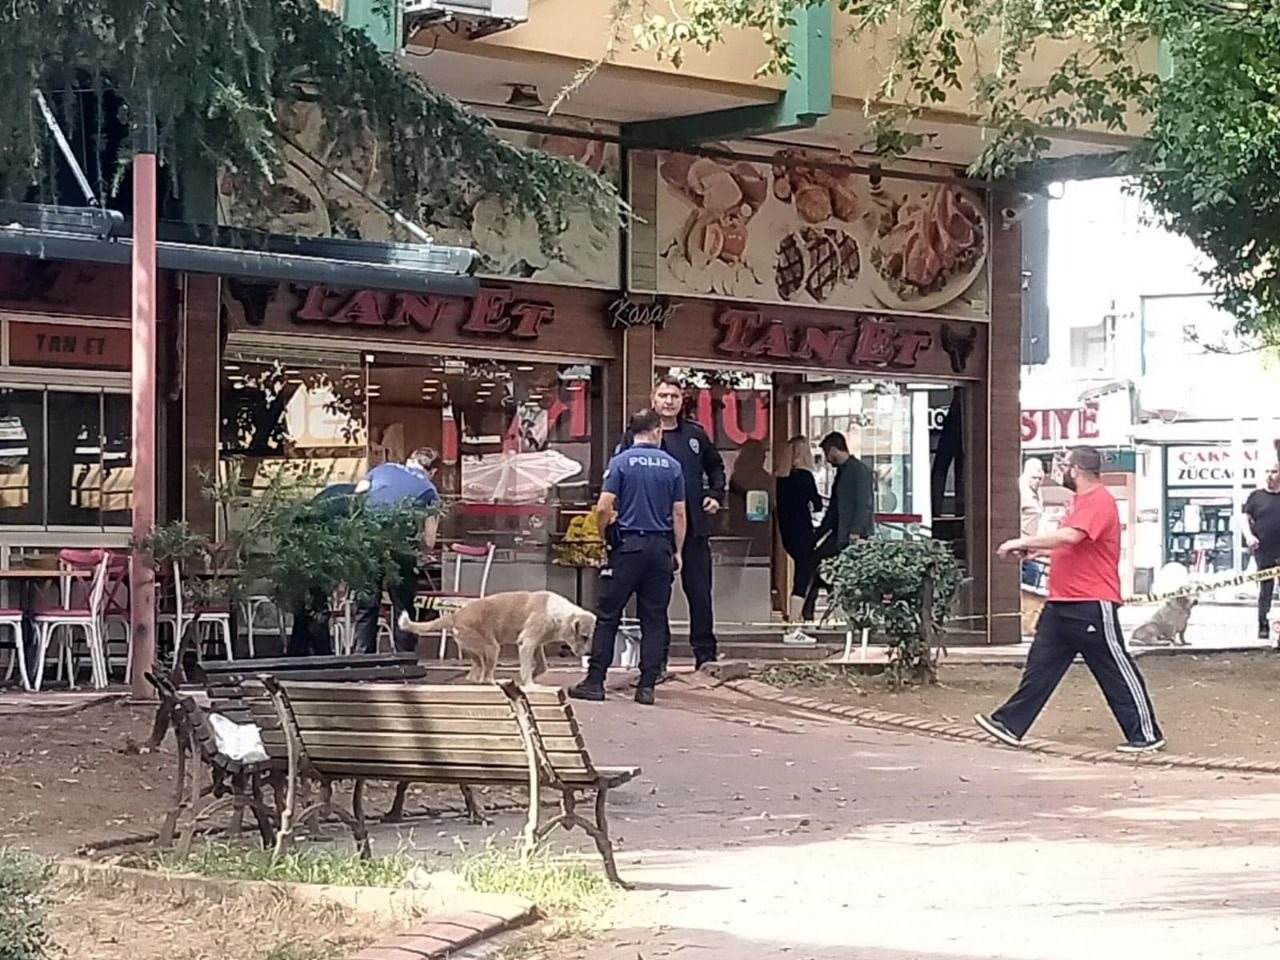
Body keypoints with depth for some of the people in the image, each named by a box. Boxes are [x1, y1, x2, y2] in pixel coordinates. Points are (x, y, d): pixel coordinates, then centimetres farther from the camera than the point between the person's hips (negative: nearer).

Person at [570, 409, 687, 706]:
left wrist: (605, 537, 8)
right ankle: (647, 686, 3)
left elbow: (603, 508, -9)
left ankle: (595, 682, 1)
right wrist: (677, 551, 14)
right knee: (654, 620, 6)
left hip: (627, 545, -2)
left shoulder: (621, 461, -3)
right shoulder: (672, 465, 4)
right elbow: (679, 513, 6)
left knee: (608, 616, 3)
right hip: (661, 547, 2)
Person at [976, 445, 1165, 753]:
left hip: (1092, 605, -10)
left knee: (1117, 671, -3)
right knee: (1040, 665, 10)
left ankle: (1147, 734, 5)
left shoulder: (1099, 501, -17)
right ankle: (1011, 725, 14)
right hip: (1062, 603, 10)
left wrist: (1023, 542, -23)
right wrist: (1032, 549, 13)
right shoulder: (1082, 501, 17)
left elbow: (1070, 536, -31)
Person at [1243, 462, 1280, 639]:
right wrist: (1249, 535, -13)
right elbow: (1246, 518, 4)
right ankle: (1263, 627, 14)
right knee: (1265, 591, 6)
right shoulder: (1256, 496, 5)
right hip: (1264, 553, 0)